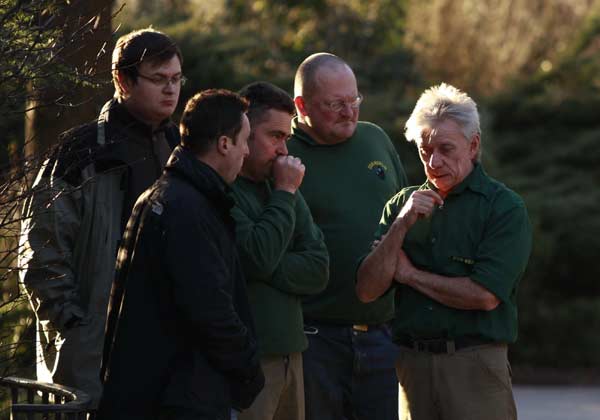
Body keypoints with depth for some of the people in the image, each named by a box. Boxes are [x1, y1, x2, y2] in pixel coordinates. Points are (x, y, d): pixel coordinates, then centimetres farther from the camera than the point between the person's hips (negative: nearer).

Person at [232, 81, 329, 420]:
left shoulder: (281, 186, 16)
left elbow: (318, 271, 9)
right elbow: (257, 257, -19)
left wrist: (265, 269, -8)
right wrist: (285, 195, -7)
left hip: (290, 352, 7)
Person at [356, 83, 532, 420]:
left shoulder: (505, 208, -2)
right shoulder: (403, 205, 13)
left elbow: (485, 296, -13)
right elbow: (367, 291, 5)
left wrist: (410, 274, -1)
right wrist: (402, 225, -8)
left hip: (475, 365, -4)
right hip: (411, 363, 4)